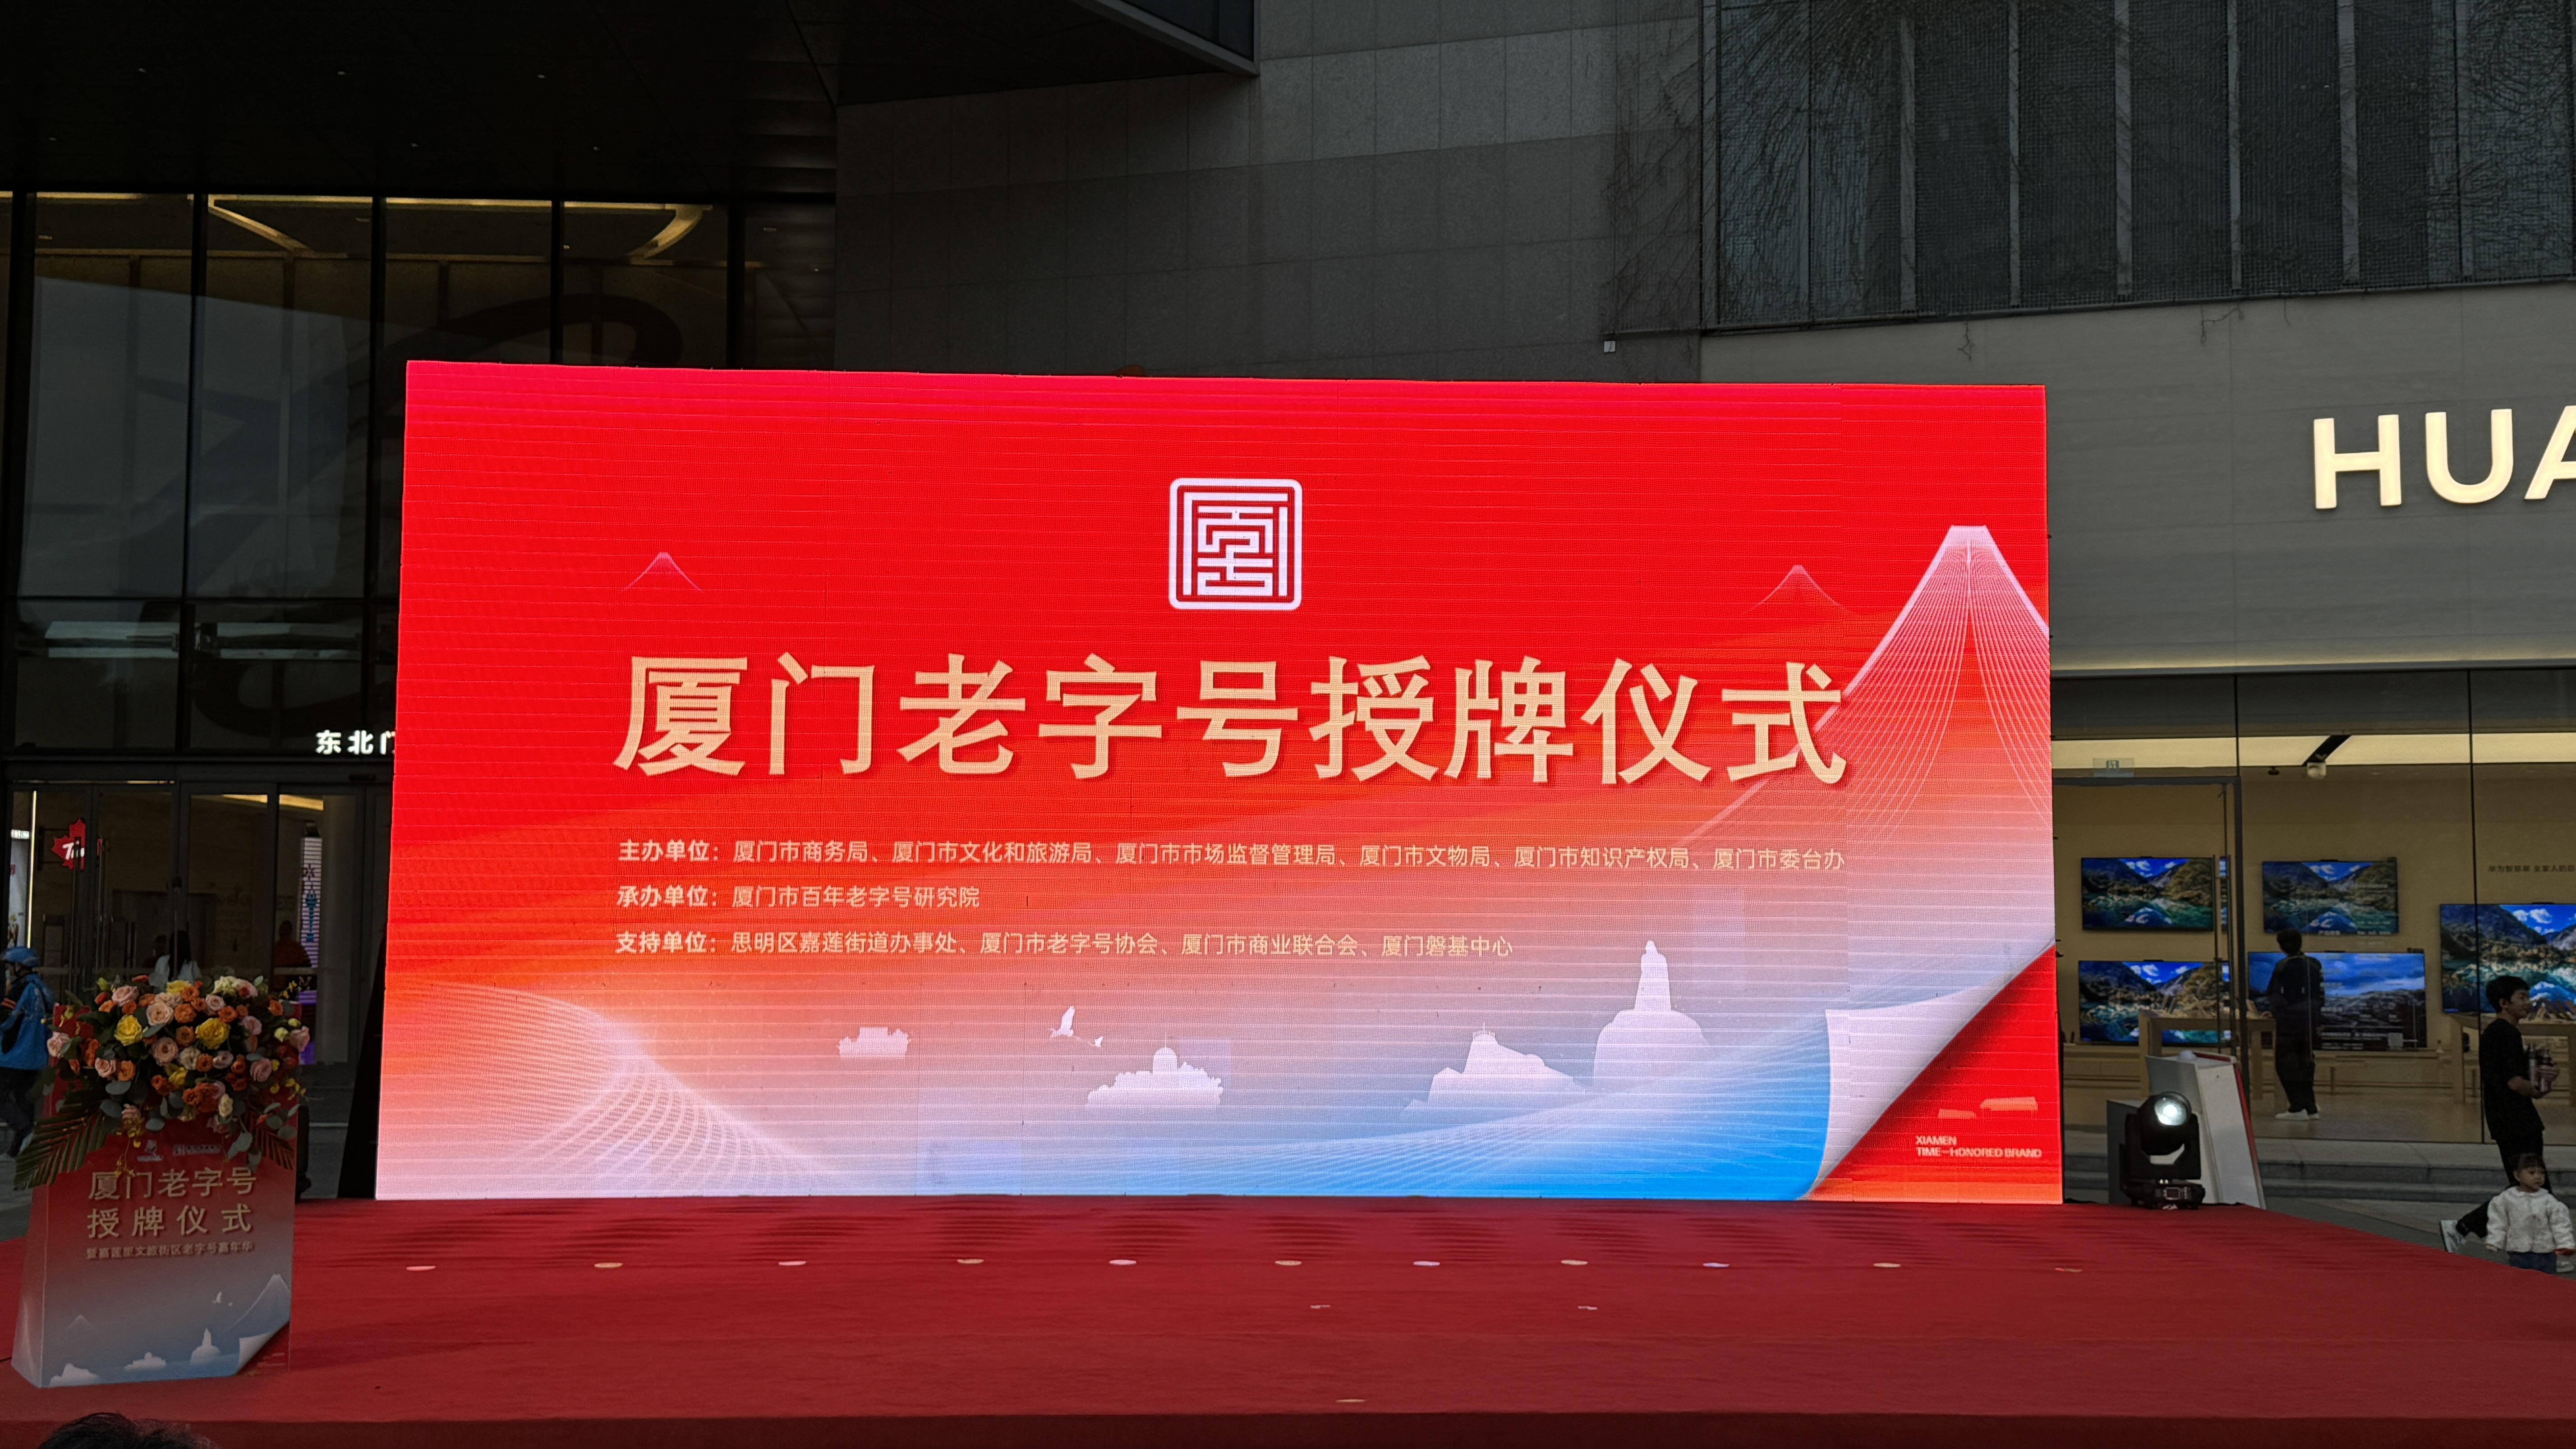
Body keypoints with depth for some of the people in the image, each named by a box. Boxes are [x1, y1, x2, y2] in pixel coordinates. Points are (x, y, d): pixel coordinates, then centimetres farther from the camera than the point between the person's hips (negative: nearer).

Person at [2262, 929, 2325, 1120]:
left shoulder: (2284, 967, -11)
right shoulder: (2315, 965, 8)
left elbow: (2273, 994, -7)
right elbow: (2321, 994, 11)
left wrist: (2271, 1010, 12)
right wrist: (2320, 1022, 15)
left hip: (2289, 1022, -6)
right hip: (2310, 1023, 6)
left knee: (2285, 1063, 0)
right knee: (2306, 1063, 14)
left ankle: (2298, 1108, -8)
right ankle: (2311, 1108, 14)